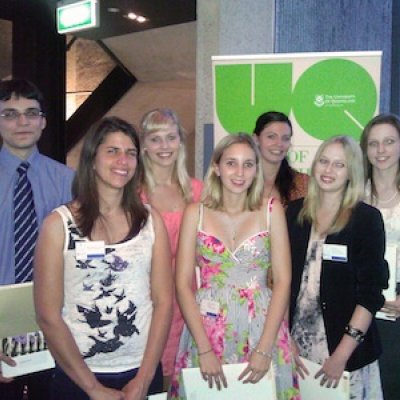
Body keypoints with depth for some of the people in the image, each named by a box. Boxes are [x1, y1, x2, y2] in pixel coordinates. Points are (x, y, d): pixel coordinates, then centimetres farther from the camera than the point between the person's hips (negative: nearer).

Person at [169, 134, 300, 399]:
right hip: (207, 328, 0)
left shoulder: (271, 210, -1)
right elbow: (183, 284, -4)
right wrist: (205, 349, -12)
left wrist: (264, 348, -12)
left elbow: (283, 280, -4)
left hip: (262, 328, 0)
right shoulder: (196, 213, -1)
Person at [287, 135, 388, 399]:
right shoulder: (295, 212, 2)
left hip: (346, 346, -3)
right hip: (295, 339, 3)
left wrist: (342, 354, -15)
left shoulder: (367, 218, -6)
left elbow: (371, 291, -9)